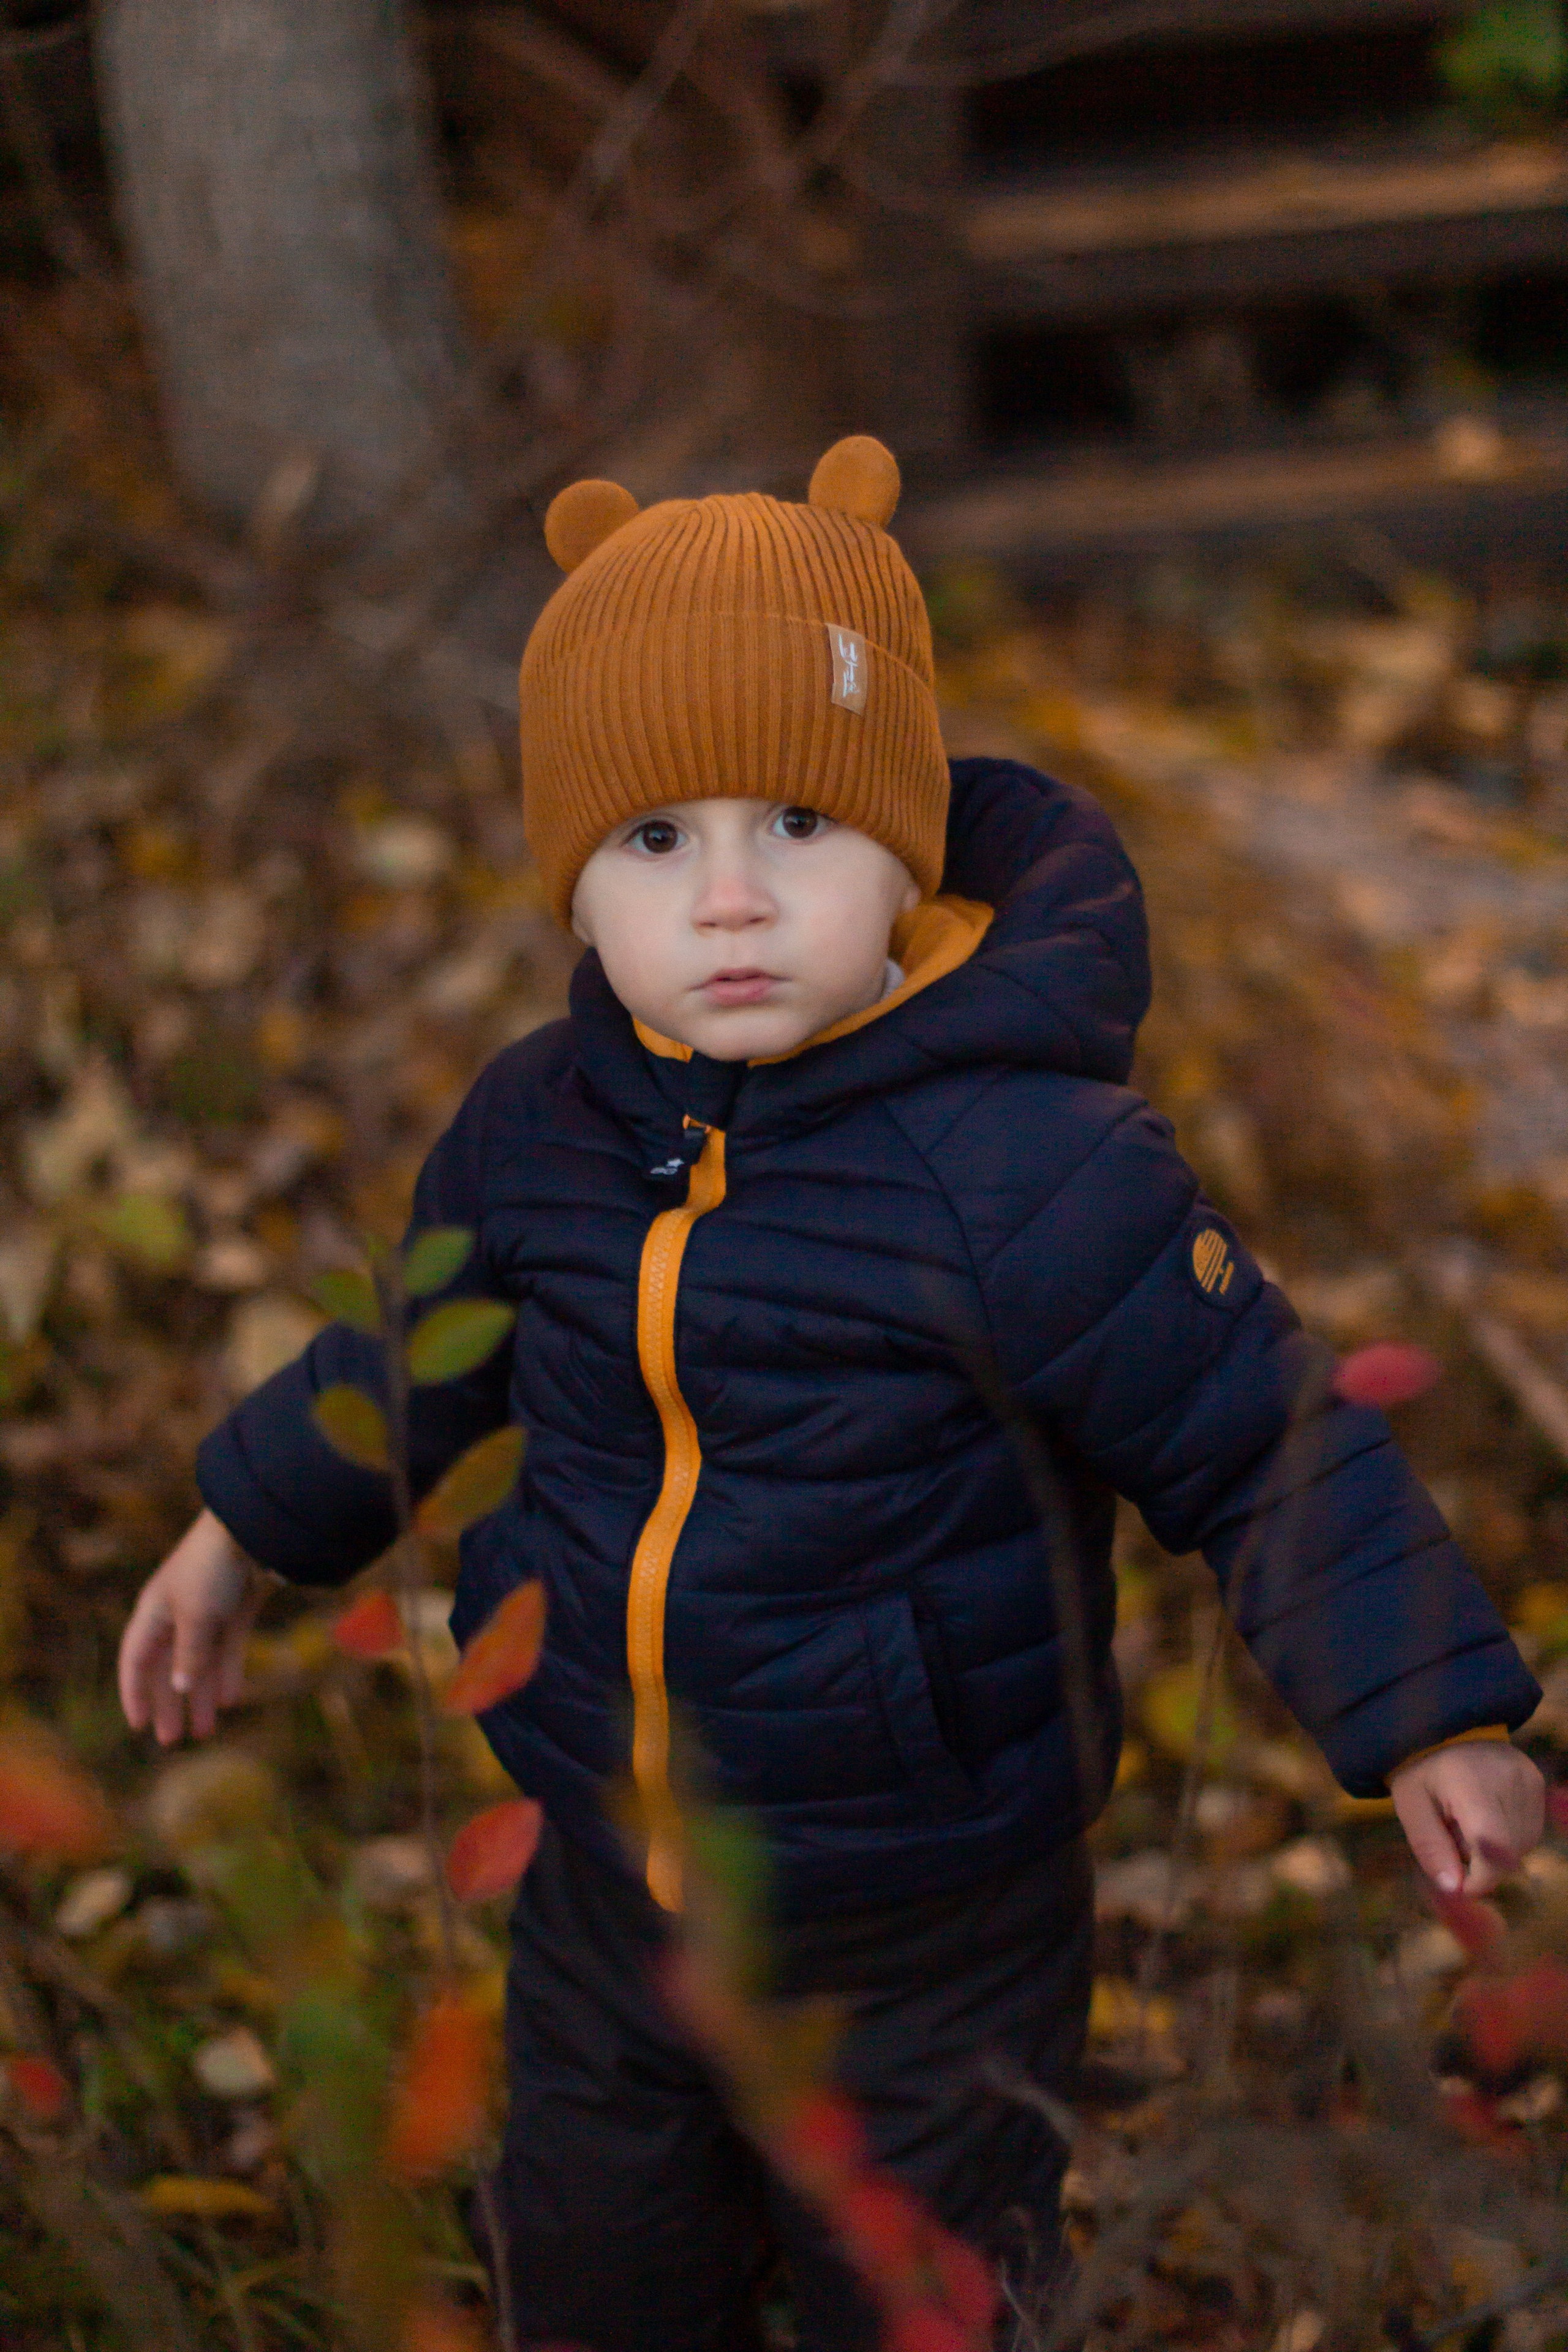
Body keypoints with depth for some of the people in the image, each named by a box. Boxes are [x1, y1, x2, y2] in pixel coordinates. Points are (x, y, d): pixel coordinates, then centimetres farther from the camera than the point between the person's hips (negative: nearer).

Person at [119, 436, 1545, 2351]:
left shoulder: (1034, 1172, -26)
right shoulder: (538, 1126, -7)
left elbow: (1265, 1442, -18)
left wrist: (1427, 1720, -25)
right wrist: (239, 1533, 20)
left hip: (924, 1962, -5)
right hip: (609, 1906, 5)